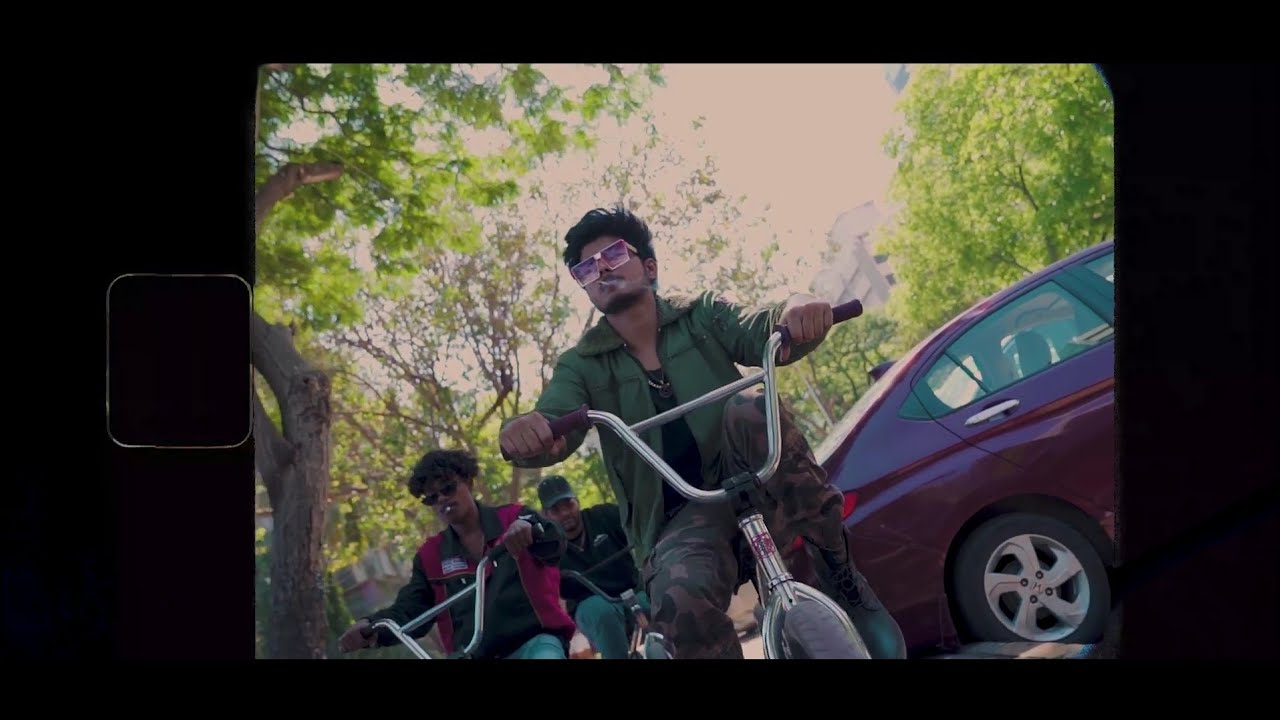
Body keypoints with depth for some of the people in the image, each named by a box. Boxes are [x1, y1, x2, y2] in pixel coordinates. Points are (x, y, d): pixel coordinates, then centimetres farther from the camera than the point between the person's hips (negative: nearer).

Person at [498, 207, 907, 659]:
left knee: (750, 407, -32)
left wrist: (796, 310, -37)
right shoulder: (582, 367, 7)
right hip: (680, 519, -1)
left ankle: (839, 569, -20)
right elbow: (552, 423, -13)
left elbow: (762, 332, -12)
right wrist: (524, 433, -39)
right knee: (681, 602, -37)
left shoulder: (701, 315, 8)